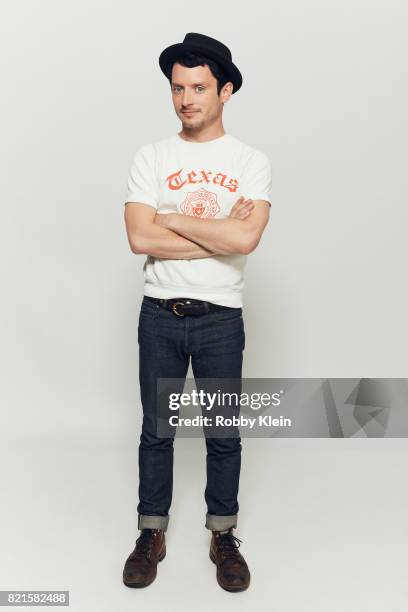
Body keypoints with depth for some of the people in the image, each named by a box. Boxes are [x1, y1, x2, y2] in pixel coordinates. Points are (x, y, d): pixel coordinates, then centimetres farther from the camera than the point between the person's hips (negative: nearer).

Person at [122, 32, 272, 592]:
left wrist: (173, 218, -11)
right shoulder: (151, 158, -1)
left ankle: (223, 537, 32)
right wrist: (219, 233, -14)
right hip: (160, 315, 1)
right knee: (156, 430, 13)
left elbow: (246, 238, -19)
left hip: (221, 319, 0)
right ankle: (152, 535, 31)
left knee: (224, 434, 12)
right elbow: (139, 239, -14)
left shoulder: (252, 162, -3)